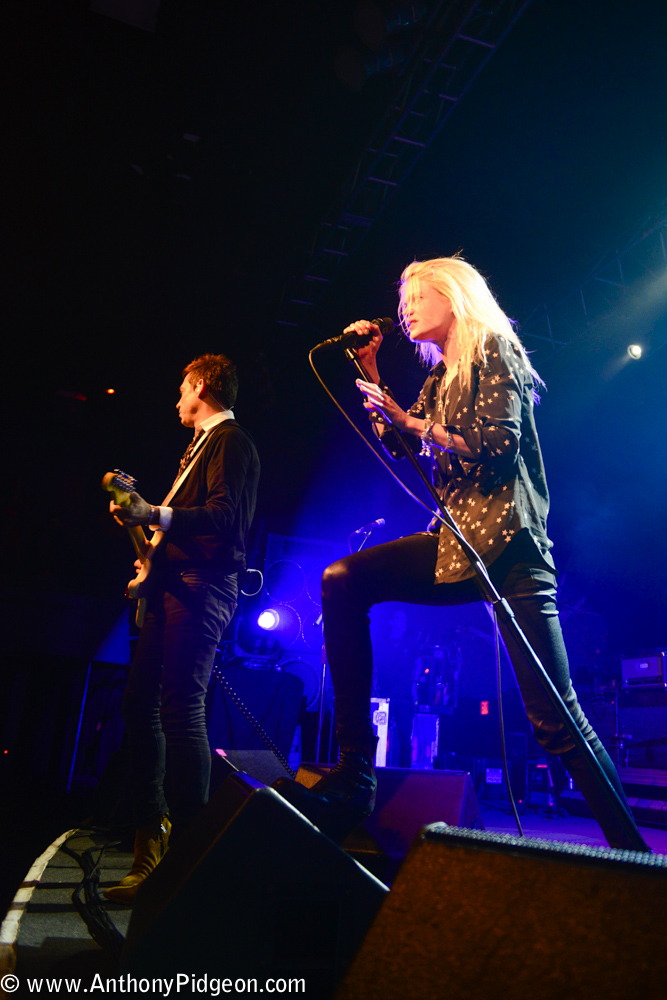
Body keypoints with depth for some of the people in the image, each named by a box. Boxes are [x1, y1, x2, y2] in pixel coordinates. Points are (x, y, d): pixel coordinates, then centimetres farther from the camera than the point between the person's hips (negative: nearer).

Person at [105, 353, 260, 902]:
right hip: (175, 584, 10)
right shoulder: (202, 446, 26)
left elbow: (224, 516, -18)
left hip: (201, 588, -10)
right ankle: (152, 837, 18)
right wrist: (154, 554, 21)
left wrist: (155, 516, -26)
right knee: (139, 702, 8)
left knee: (181, 708, -14)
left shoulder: (230, 440, -3)